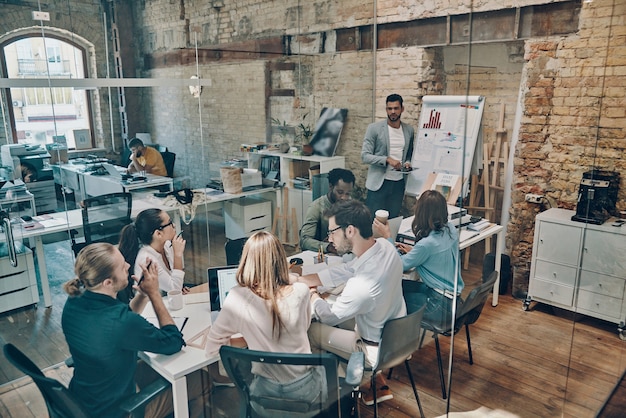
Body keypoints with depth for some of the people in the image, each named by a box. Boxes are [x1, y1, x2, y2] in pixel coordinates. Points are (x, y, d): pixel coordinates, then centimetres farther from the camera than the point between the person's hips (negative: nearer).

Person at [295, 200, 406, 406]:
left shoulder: (362, 285, -36)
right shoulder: (384, 245, -14)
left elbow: (329, 317, -16)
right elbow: (342, 271, 1)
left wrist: (312, 295, 4)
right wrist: (298, 280, 1)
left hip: (379, 350, -7)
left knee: (310, 330, 5)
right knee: (341, 318, 26)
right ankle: (377, 383, 27)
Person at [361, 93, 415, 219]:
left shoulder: (409, 130, 9)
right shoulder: (374, 128, -4)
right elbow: (365, 155, -10)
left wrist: (408, 162, -1)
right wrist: (387, 160, -21)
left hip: (399, 183, 4)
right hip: (378, 183, -4)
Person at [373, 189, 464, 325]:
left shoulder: (427, 244, -28)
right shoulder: (450, 229, -3)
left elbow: (399, 266, -14)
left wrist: (387, 237, -8)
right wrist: (413, 251, 13)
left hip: (442, 305, -8)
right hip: (454, 296, 8)